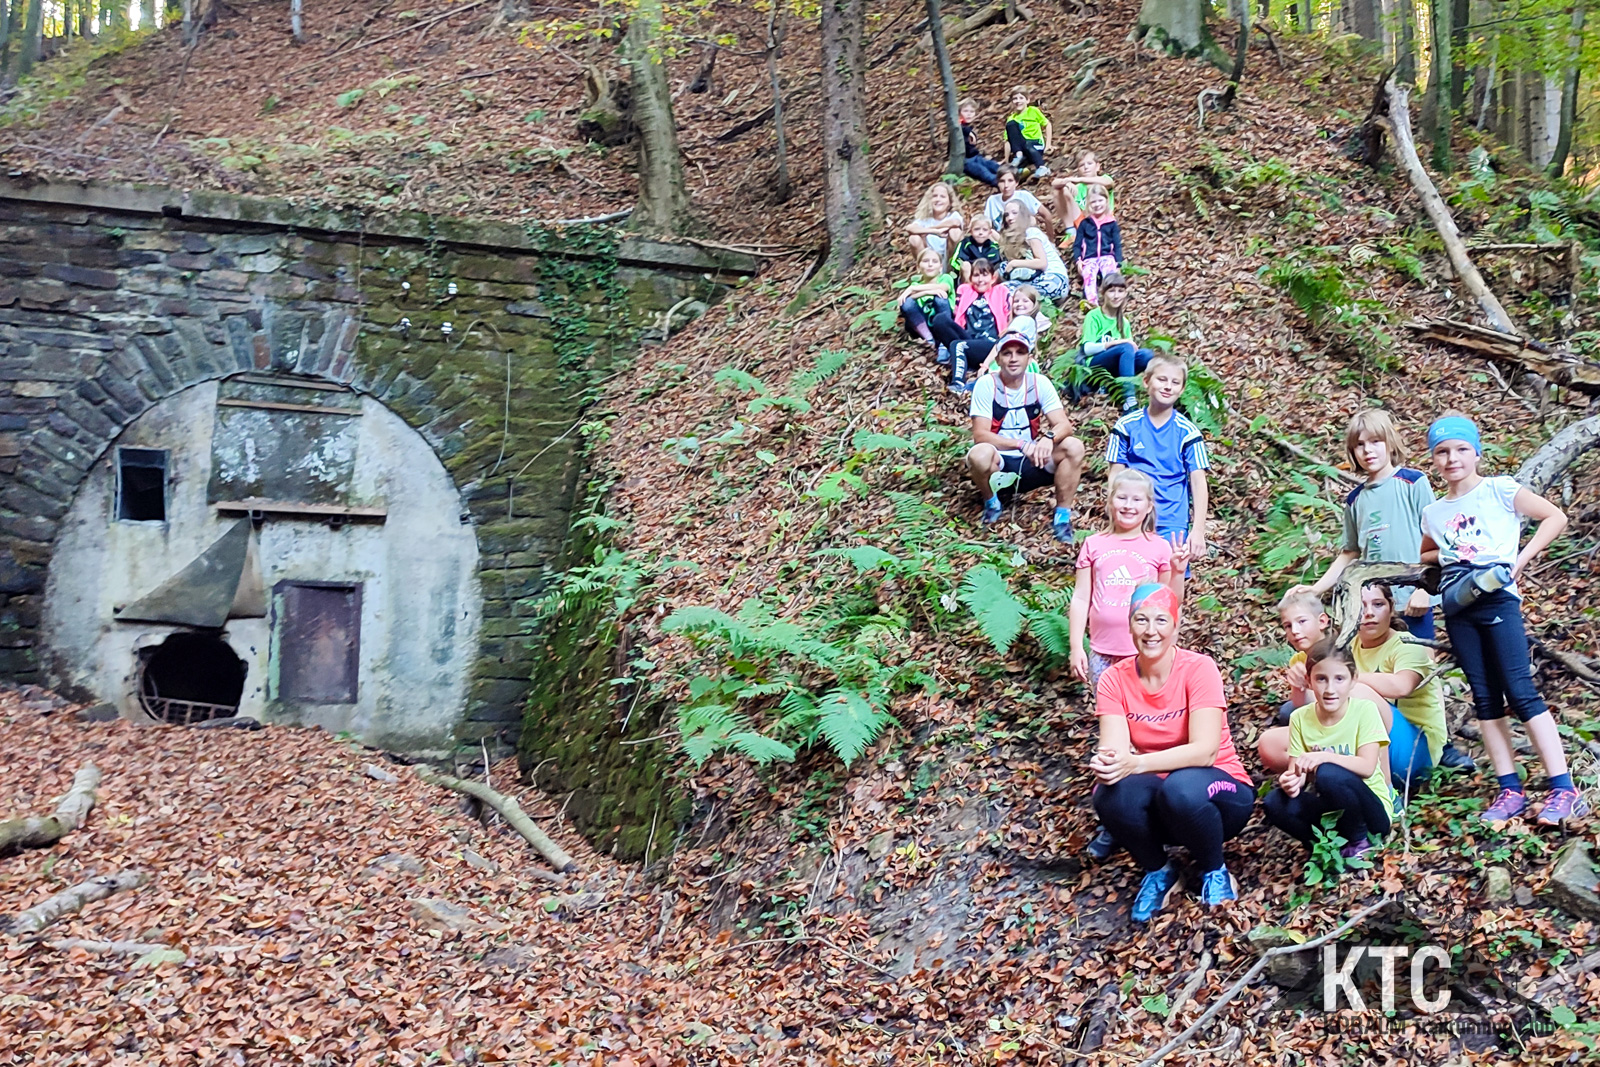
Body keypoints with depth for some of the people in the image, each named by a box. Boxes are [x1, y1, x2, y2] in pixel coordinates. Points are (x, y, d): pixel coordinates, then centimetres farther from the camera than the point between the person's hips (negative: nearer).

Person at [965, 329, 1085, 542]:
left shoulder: (1040, 383, -3)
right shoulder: (986, 384, -11)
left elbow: (1064, 425, -11)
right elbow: (980, 435, -19)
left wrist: (1048, 437, -35)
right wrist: (1021, 444, -33)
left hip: (1031, 463, 3)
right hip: (999, 464, -3)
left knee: (1074, 447, -21)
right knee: (979, 454, -36)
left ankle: (1062, 516, -11)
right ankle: (991, 503, -4)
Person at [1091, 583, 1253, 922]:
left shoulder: (1199, 668, -16)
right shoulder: (1114, 679, -6)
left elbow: (1205, 751, -27)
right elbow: (1114, 749, -17)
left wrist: (1135, 763, -40)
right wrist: (1106, 762, -42)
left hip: (1219, 792, -2)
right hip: (1155, 799, 3)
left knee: (1182, 787, -37)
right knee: (1112, 794, -31)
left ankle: (1214, 870, -4)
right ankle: (1158, 871, 0)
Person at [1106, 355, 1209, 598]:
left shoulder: (1187, 432, 0)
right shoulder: (1127, 426, 2)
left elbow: (1198, 482, -2)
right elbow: (1115, 476, 4)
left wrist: (1198, 530, -9)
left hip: (1173, 523, 0)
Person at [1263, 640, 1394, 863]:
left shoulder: (1365, 710, -12)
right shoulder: (1300, 718, -3)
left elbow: (1367, 767, -21)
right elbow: (1295, 770, -6)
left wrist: (1324, 756, -37)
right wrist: (1291, 780, -30)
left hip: (1371, 809, -3)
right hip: (1330, 810, 3)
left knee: (1328, 774, -33)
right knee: (1275, 803, -25)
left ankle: (1359, 841, -8)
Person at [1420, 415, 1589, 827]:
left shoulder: (1500, 490, 0)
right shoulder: (1433, 513, 14)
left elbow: (1555, 517, -3)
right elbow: (1424, 556, 29)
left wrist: (1522, 558, -11)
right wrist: (1442, 556, 8)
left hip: (1498, 599, -5)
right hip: (1457, 608, 5)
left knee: (1520, 692, -10)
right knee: (1484, 697, 5)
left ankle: (1564, 790, -7)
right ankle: (1510, 790, 10)